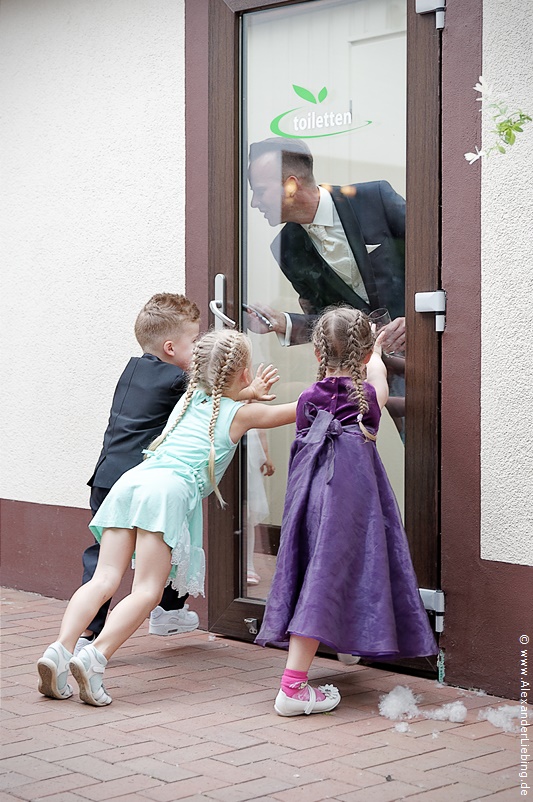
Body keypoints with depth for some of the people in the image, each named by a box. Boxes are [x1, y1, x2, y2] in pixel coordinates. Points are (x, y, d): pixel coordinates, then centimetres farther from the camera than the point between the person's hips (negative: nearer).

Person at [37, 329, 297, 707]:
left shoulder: (190, 398, 28)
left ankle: (60, 649, -20)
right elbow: (296, 410, 27)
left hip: (130, 481, 6)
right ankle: (95, 657, -30)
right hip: (170, 491, -6)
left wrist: (251, 392, 54)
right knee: (147, 590, -10)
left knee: (105, 579, -3)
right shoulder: (241, 413, 14)